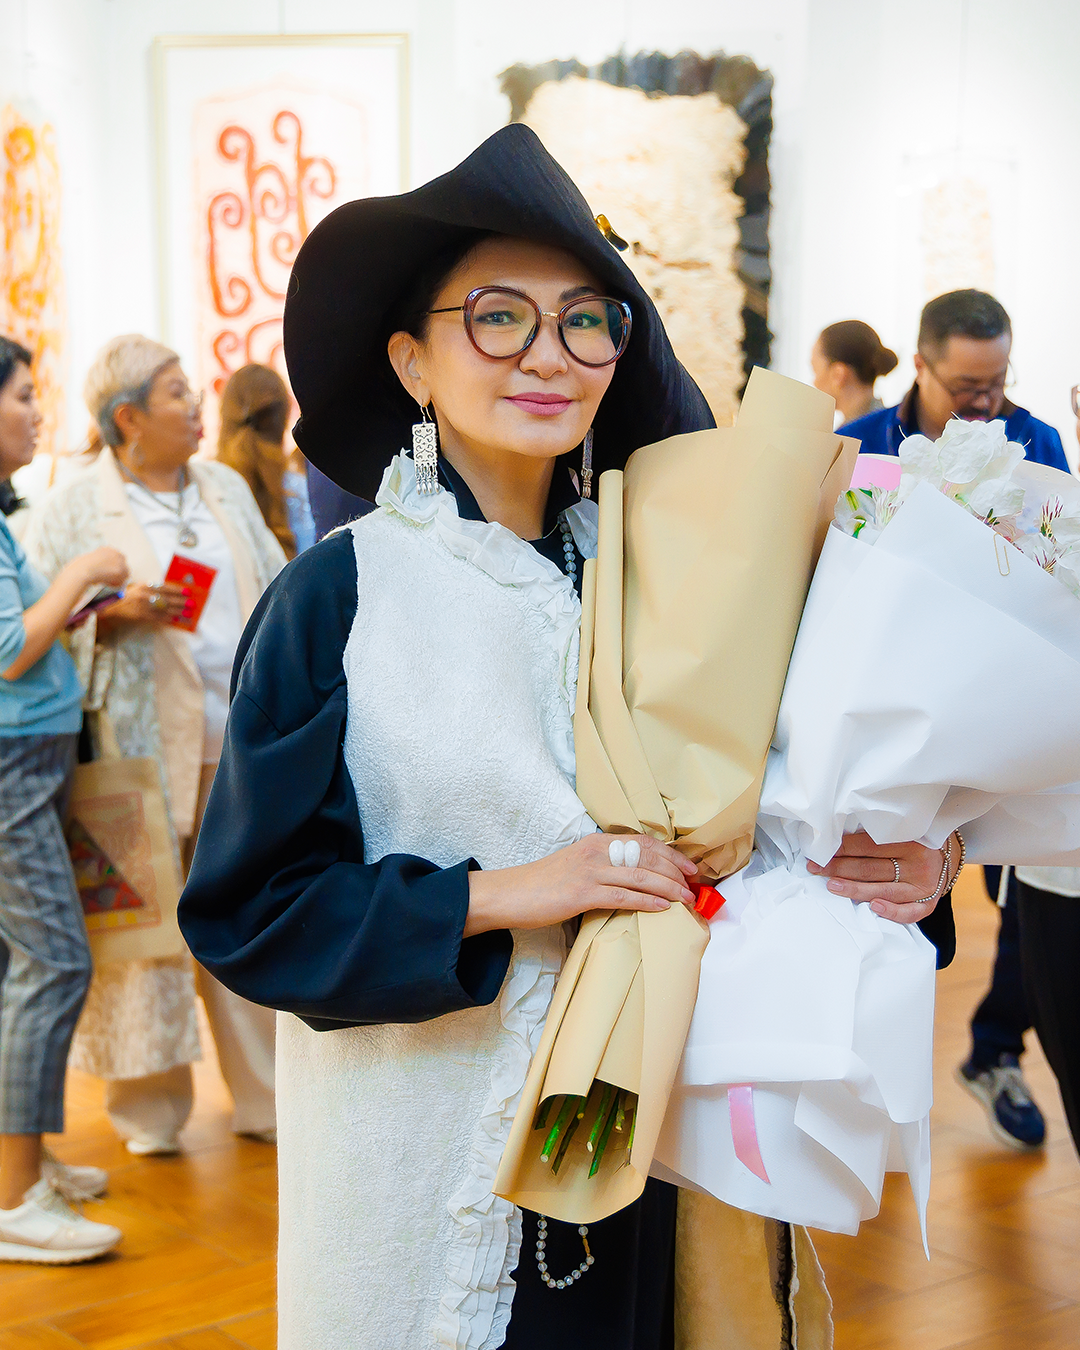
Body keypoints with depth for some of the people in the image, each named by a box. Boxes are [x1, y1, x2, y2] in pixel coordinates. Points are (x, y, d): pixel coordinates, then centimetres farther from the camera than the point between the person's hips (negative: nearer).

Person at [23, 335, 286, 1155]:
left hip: (242, 740, 5)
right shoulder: (73, 509, -2)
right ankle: (150, 1106, 13)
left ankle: (266, 1094, 19)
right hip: (144, 746, -4)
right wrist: (116, 612, -19)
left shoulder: (227, 489, 14)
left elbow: (275, 591, 18)